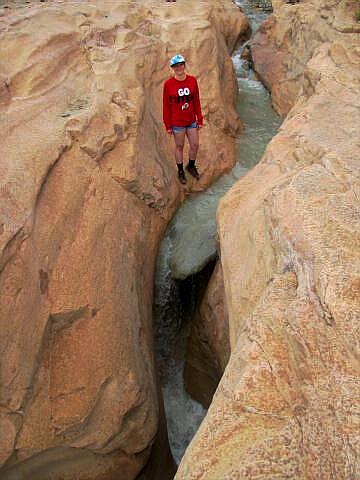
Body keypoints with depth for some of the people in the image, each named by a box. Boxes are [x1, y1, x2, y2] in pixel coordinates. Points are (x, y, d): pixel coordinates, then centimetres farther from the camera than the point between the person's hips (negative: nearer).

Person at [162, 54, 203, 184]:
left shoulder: (192, 80, -4)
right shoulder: (168, 84, -12)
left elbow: (196, 101, 3)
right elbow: (166, 105, -6)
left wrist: (199, 119, 5)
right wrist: (168, 125, -4)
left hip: (191, 121, 3)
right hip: (177, 123, -3)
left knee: (195, 145, 11)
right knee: (179, 147, 11)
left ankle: (191, 166, 38)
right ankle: (180, 171, 31)